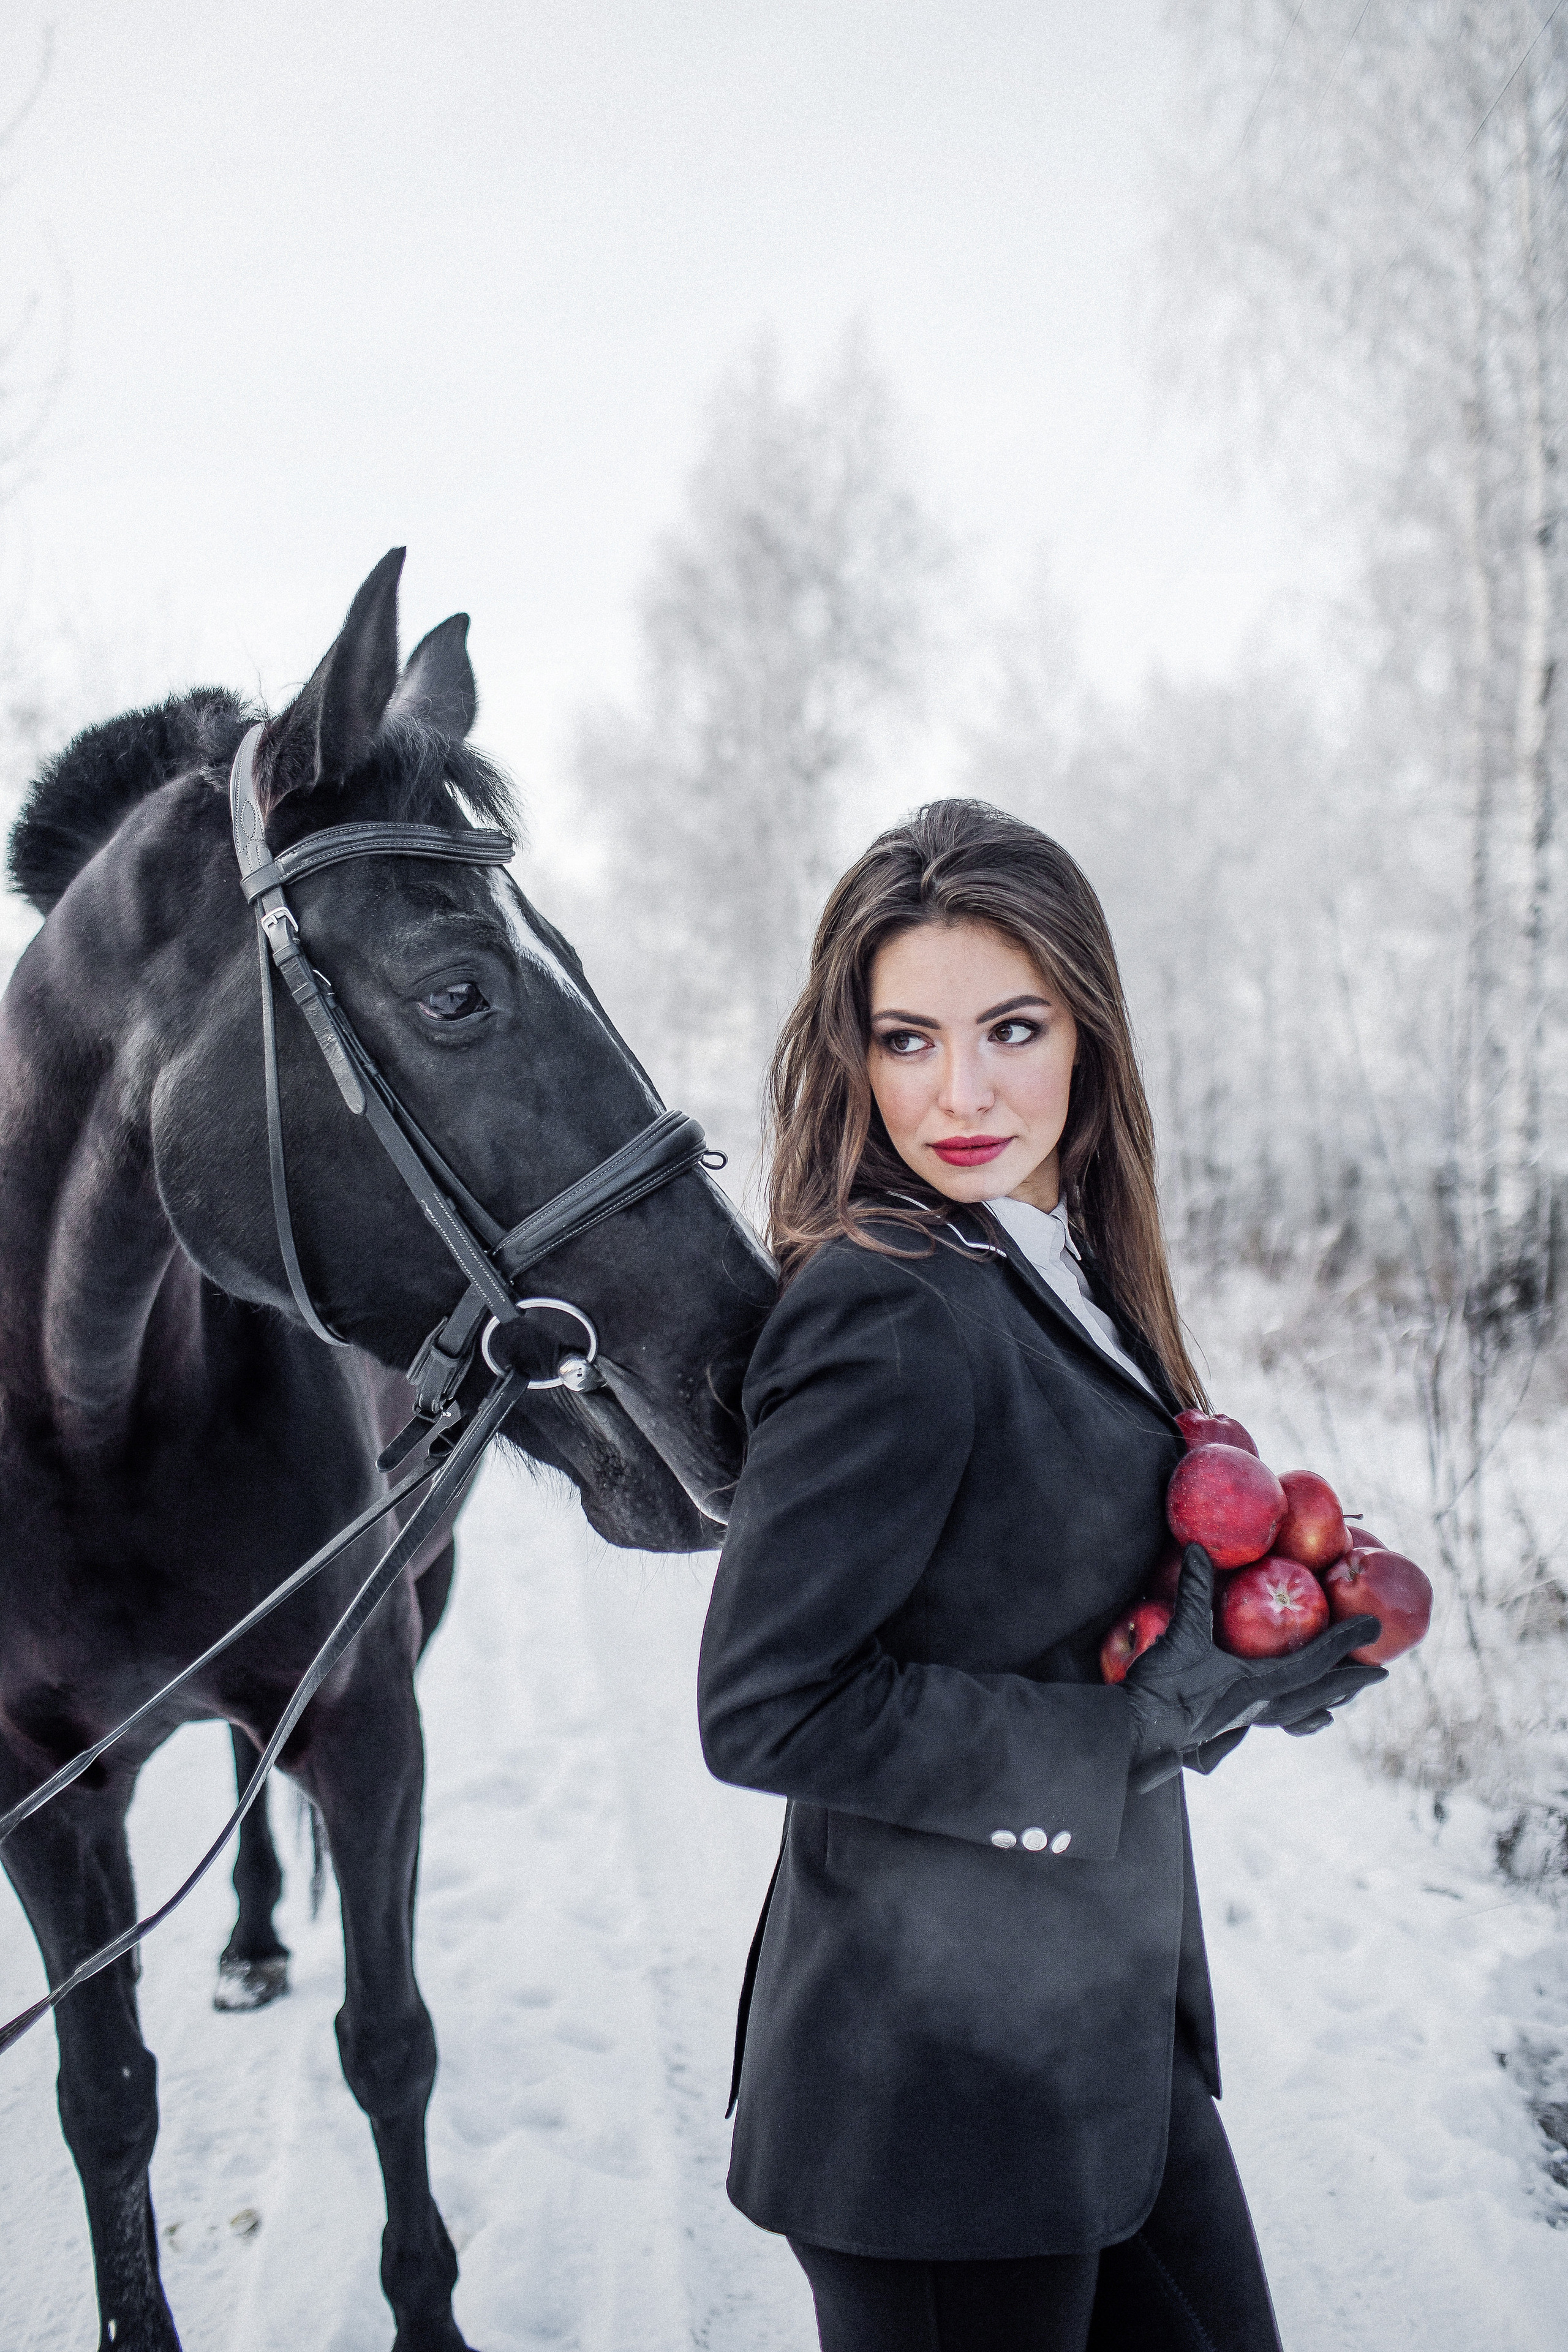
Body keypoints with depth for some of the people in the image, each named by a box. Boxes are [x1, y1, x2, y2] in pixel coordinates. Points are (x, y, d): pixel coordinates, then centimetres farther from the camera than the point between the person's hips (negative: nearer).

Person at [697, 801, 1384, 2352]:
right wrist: (1144, 1733, -21)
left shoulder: (1056, 1275, 4)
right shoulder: (888, 1317, -23)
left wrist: (1250, 1648, -6)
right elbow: (763, 1711, -24)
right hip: (941, 2082, -9)